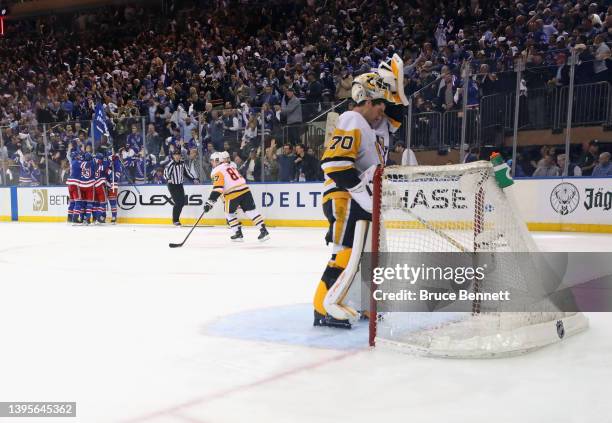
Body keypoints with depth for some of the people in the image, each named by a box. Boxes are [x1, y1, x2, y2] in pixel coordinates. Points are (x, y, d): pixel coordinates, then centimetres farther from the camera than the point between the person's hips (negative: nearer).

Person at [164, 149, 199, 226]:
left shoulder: (182, 163, 5)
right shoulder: (171, 164, -15)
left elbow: (187, 171, 15)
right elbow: (166, 173, -25)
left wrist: (194, 179, 11)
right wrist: (168, 179, -44)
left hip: (180, 185, 7)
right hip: (172, 185, -7)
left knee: (182, 202, 6)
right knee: (178, 202, -12)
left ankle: (176, 217, 23)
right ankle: (175, 220, 1)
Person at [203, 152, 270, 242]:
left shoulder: (217, 171, -2)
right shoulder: (230, 166, 22)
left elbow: (217, 188, -15)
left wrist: (210, 202, -16)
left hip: (233, 194, -6)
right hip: (245, 190, 6)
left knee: (229, 213, 15)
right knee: (251, 211, 8)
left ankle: (238, 234, 12)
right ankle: (263, 231, 2)